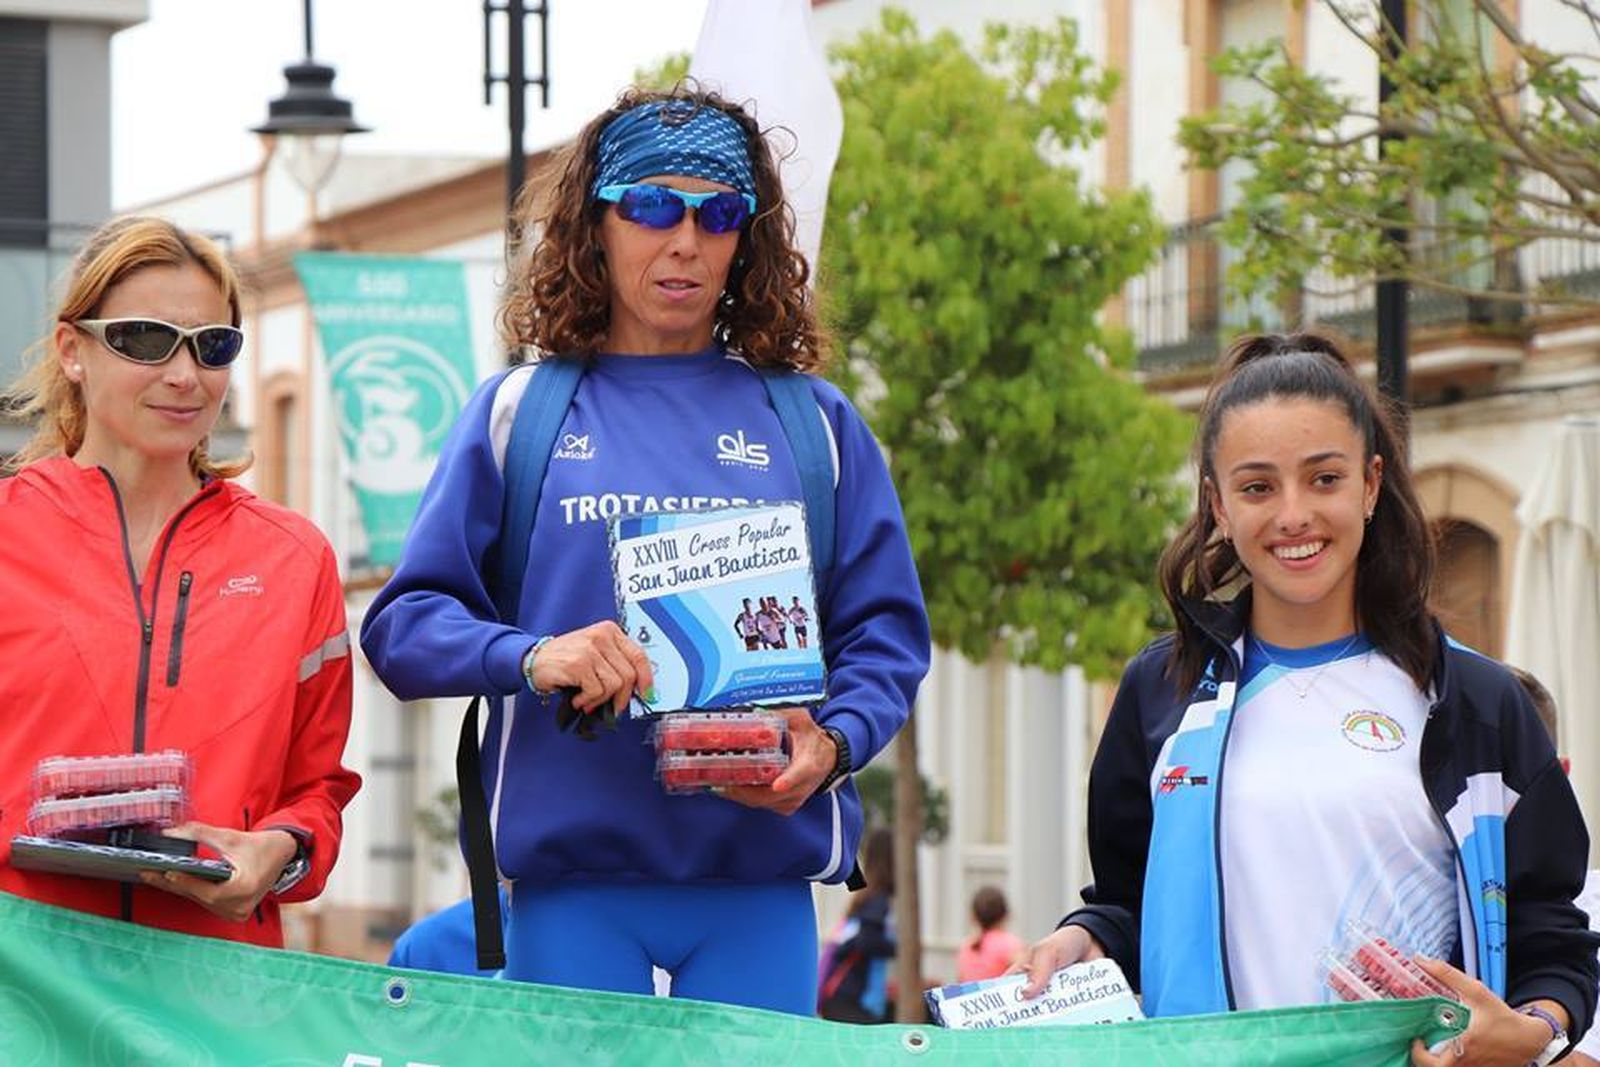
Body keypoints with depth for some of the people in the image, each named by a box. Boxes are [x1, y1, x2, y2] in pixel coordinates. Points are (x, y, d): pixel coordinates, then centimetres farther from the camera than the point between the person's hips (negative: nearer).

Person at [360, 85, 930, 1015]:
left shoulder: (813, 423, 12)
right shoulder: (519, 412, 8)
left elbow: (884, 632, 9)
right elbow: (403, 625, 3)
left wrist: (833, 744, -12)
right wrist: (530, 656, -17)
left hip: (761, 877, 1)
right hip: (571, 879, -1)